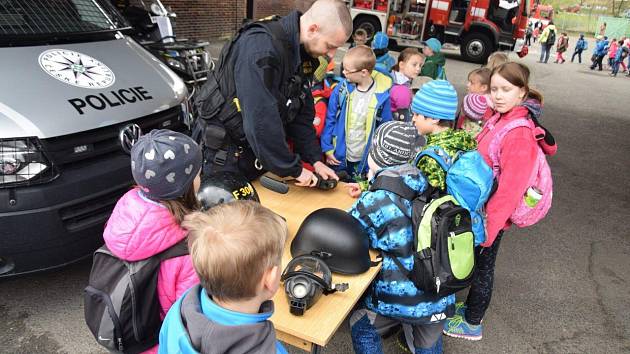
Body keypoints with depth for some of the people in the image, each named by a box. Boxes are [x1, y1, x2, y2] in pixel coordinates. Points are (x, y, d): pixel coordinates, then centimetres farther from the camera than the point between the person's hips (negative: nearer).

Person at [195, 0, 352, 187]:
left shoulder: (298, 53, 1)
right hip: (223, 155, -8)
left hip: (256, 152, 8)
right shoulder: (261, 47, -27)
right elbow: (260, 120, -32)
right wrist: (294, 168, -24)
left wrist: (315, 159, -1)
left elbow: (302, 113, 6)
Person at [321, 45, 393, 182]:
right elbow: (330, 120, -2)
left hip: (365, 161, -2)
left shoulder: (381, 96, -15)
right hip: (338, 157, 2)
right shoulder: (341, 89, -10)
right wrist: (327, 148, -5)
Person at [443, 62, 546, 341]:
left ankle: (472, 323, 32)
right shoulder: (499, 119, 1)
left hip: (492, 216, -7)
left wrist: (488, 228, -19)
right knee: (476, 264, 24)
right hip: (480, 208, 7)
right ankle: (470, 306, 45)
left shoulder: (520, 134, -26)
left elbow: (510, 189, -25)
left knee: (482, 267, 11)